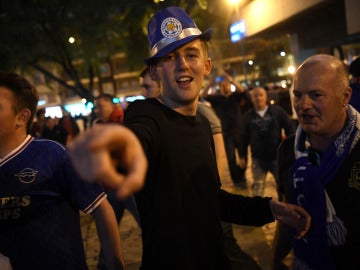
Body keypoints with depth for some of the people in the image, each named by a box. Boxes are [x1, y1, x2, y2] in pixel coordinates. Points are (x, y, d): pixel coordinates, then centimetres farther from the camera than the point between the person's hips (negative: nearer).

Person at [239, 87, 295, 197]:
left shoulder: (278, 111, -2)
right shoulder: (248, 116, 3)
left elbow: (290, 128, 0)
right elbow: (244, 137, 6)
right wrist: (242, 156, 6)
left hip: (277, 156, 0)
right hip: (258, 158, 1)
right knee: (258, 186, 5)